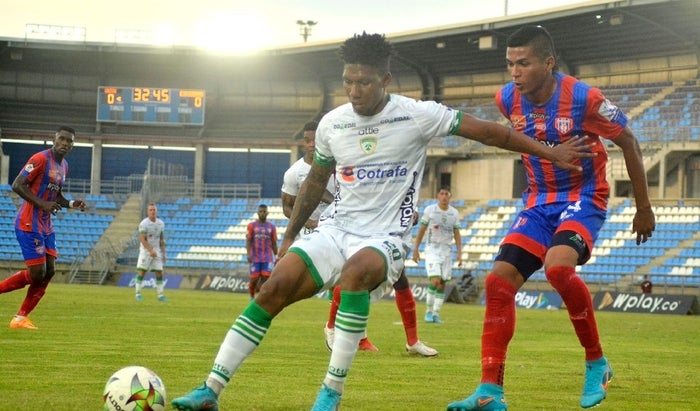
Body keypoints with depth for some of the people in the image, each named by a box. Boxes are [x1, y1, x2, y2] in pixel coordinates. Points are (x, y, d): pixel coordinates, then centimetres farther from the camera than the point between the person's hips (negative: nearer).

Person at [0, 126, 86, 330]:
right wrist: (42, 204, -23)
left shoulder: (63, 166, 14)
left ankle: (21, 318, 9)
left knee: (49, 271, 3)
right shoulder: (41, 159, -14)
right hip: (29, 224, -9)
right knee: (37, 273, -12)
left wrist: (71, 204, 7)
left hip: (46, 226, 9)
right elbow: (18, 185, -18)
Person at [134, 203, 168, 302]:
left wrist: (163, 253, 9)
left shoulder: (161, 223, 5)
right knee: (141, 272, -7)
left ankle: (160, 295, 7)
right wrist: (151, 250, -26)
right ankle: (138, 294, 1)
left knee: (159, 273, 2)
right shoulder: (143, 223, -12)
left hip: (156, 251, 5)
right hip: (145, 251, -5)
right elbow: (142, 239, -18)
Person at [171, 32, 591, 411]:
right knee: (274, 288, -15)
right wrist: (290, 236, 22)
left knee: (356, 271, -38)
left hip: (386, 238, -4)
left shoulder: (417, 116, -9)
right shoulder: (332, 124, 4)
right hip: (336, 230, 4)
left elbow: (486, 130, -4)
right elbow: (316, 182, 20)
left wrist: (550, 151, -4)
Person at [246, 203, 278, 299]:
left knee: (266, 277, -11)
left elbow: (274, 243, 12)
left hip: (268, 258, 1)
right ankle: (252, 297, 16)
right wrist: (248, 254, -13)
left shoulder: (272, 227, 9)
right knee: (254, 279, -2)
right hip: (255, 258, -1)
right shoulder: (252, 225, 4)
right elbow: (248, 241, -1)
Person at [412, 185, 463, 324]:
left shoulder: (454, 213, 6)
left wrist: (459, 253, 2)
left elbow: (456, 234, 11)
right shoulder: (429, 210, -2)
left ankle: (436, 313, 9)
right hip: (432, 250, -3)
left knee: (442, 284, 2)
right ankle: (429, 311, -1)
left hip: (447, 251, 3)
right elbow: (421, 230, 3)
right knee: (435, 281, -16)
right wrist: (416, 249, 1)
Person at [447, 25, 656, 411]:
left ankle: (597, 363, -12)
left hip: (583, 199, -6)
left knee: (557, 266, -33)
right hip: (538, 202, 6)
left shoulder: (583, 98, -20)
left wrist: (644, 208, -1)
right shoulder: (507, 99, -5)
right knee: (498, 280, -11)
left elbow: (628, 142, -6)